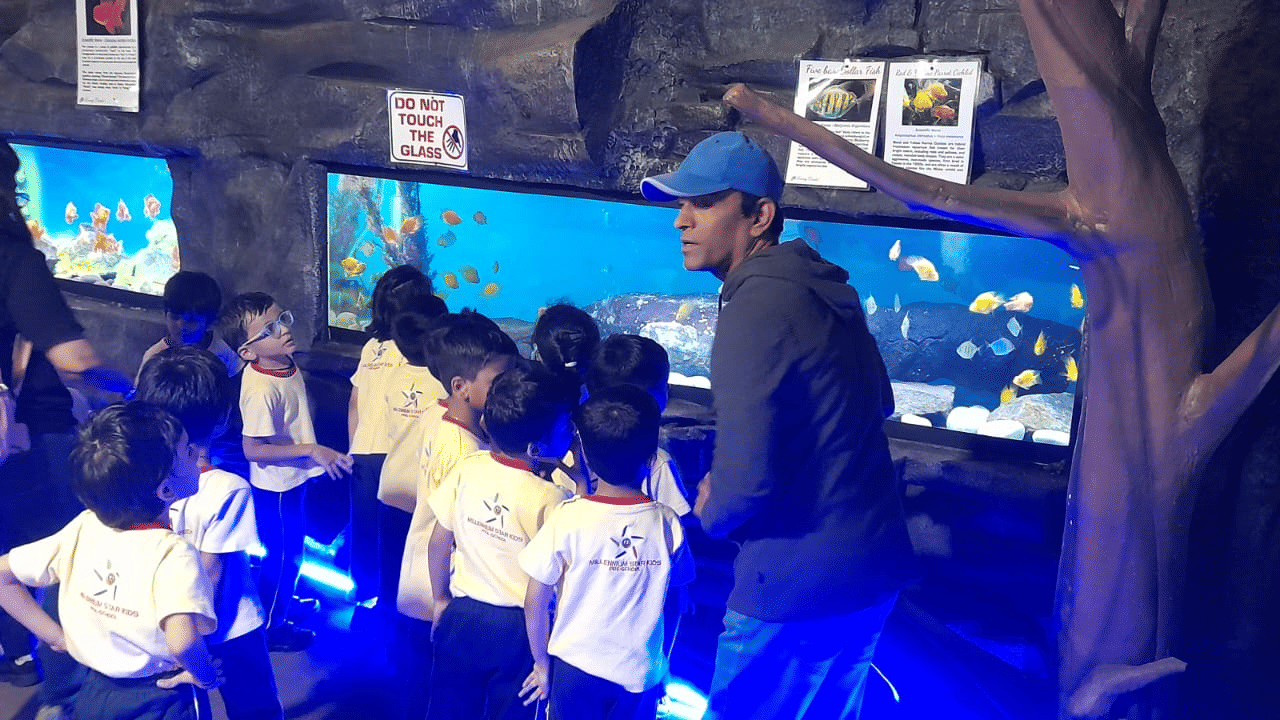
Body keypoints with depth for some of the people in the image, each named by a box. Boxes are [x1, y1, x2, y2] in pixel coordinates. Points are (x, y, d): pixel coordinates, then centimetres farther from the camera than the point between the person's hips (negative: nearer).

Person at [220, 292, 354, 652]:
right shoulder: (262, 389, -32)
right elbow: (253, 448, -30)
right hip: (276, 486, -8)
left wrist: (322, 453, 16)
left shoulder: (285, 364, -5)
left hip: (292, 479, 9)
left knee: (291, 548, 27)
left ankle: (283, 601, 50)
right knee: (282, 556, 10)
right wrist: (312, 450, -28)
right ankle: (271, 626, 29)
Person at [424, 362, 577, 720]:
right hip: (518, 627, -4)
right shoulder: (550, 499, -23)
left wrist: (441, 600, 13)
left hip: (463, 614, 4)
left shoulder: (466, 469, -9)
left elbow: (439, 541, -1)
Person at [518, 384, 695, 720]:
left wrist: (542, 663, 5)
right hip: (641, 675, 1)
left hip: (575, 670, -1)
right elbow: (673, 604, 0)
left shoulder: (567, 519, -16)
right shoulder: (667, 524, -11)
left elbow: (535, 600, -9)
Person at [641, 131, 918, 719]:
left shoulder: (756, 307, -20)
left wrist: (712, 511, -4)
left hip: (799, 587, -9)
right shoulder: (823, 291, 8)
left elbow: (748, 477, -27)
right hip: (872, 567, 9)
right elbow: (879, 404, 21)